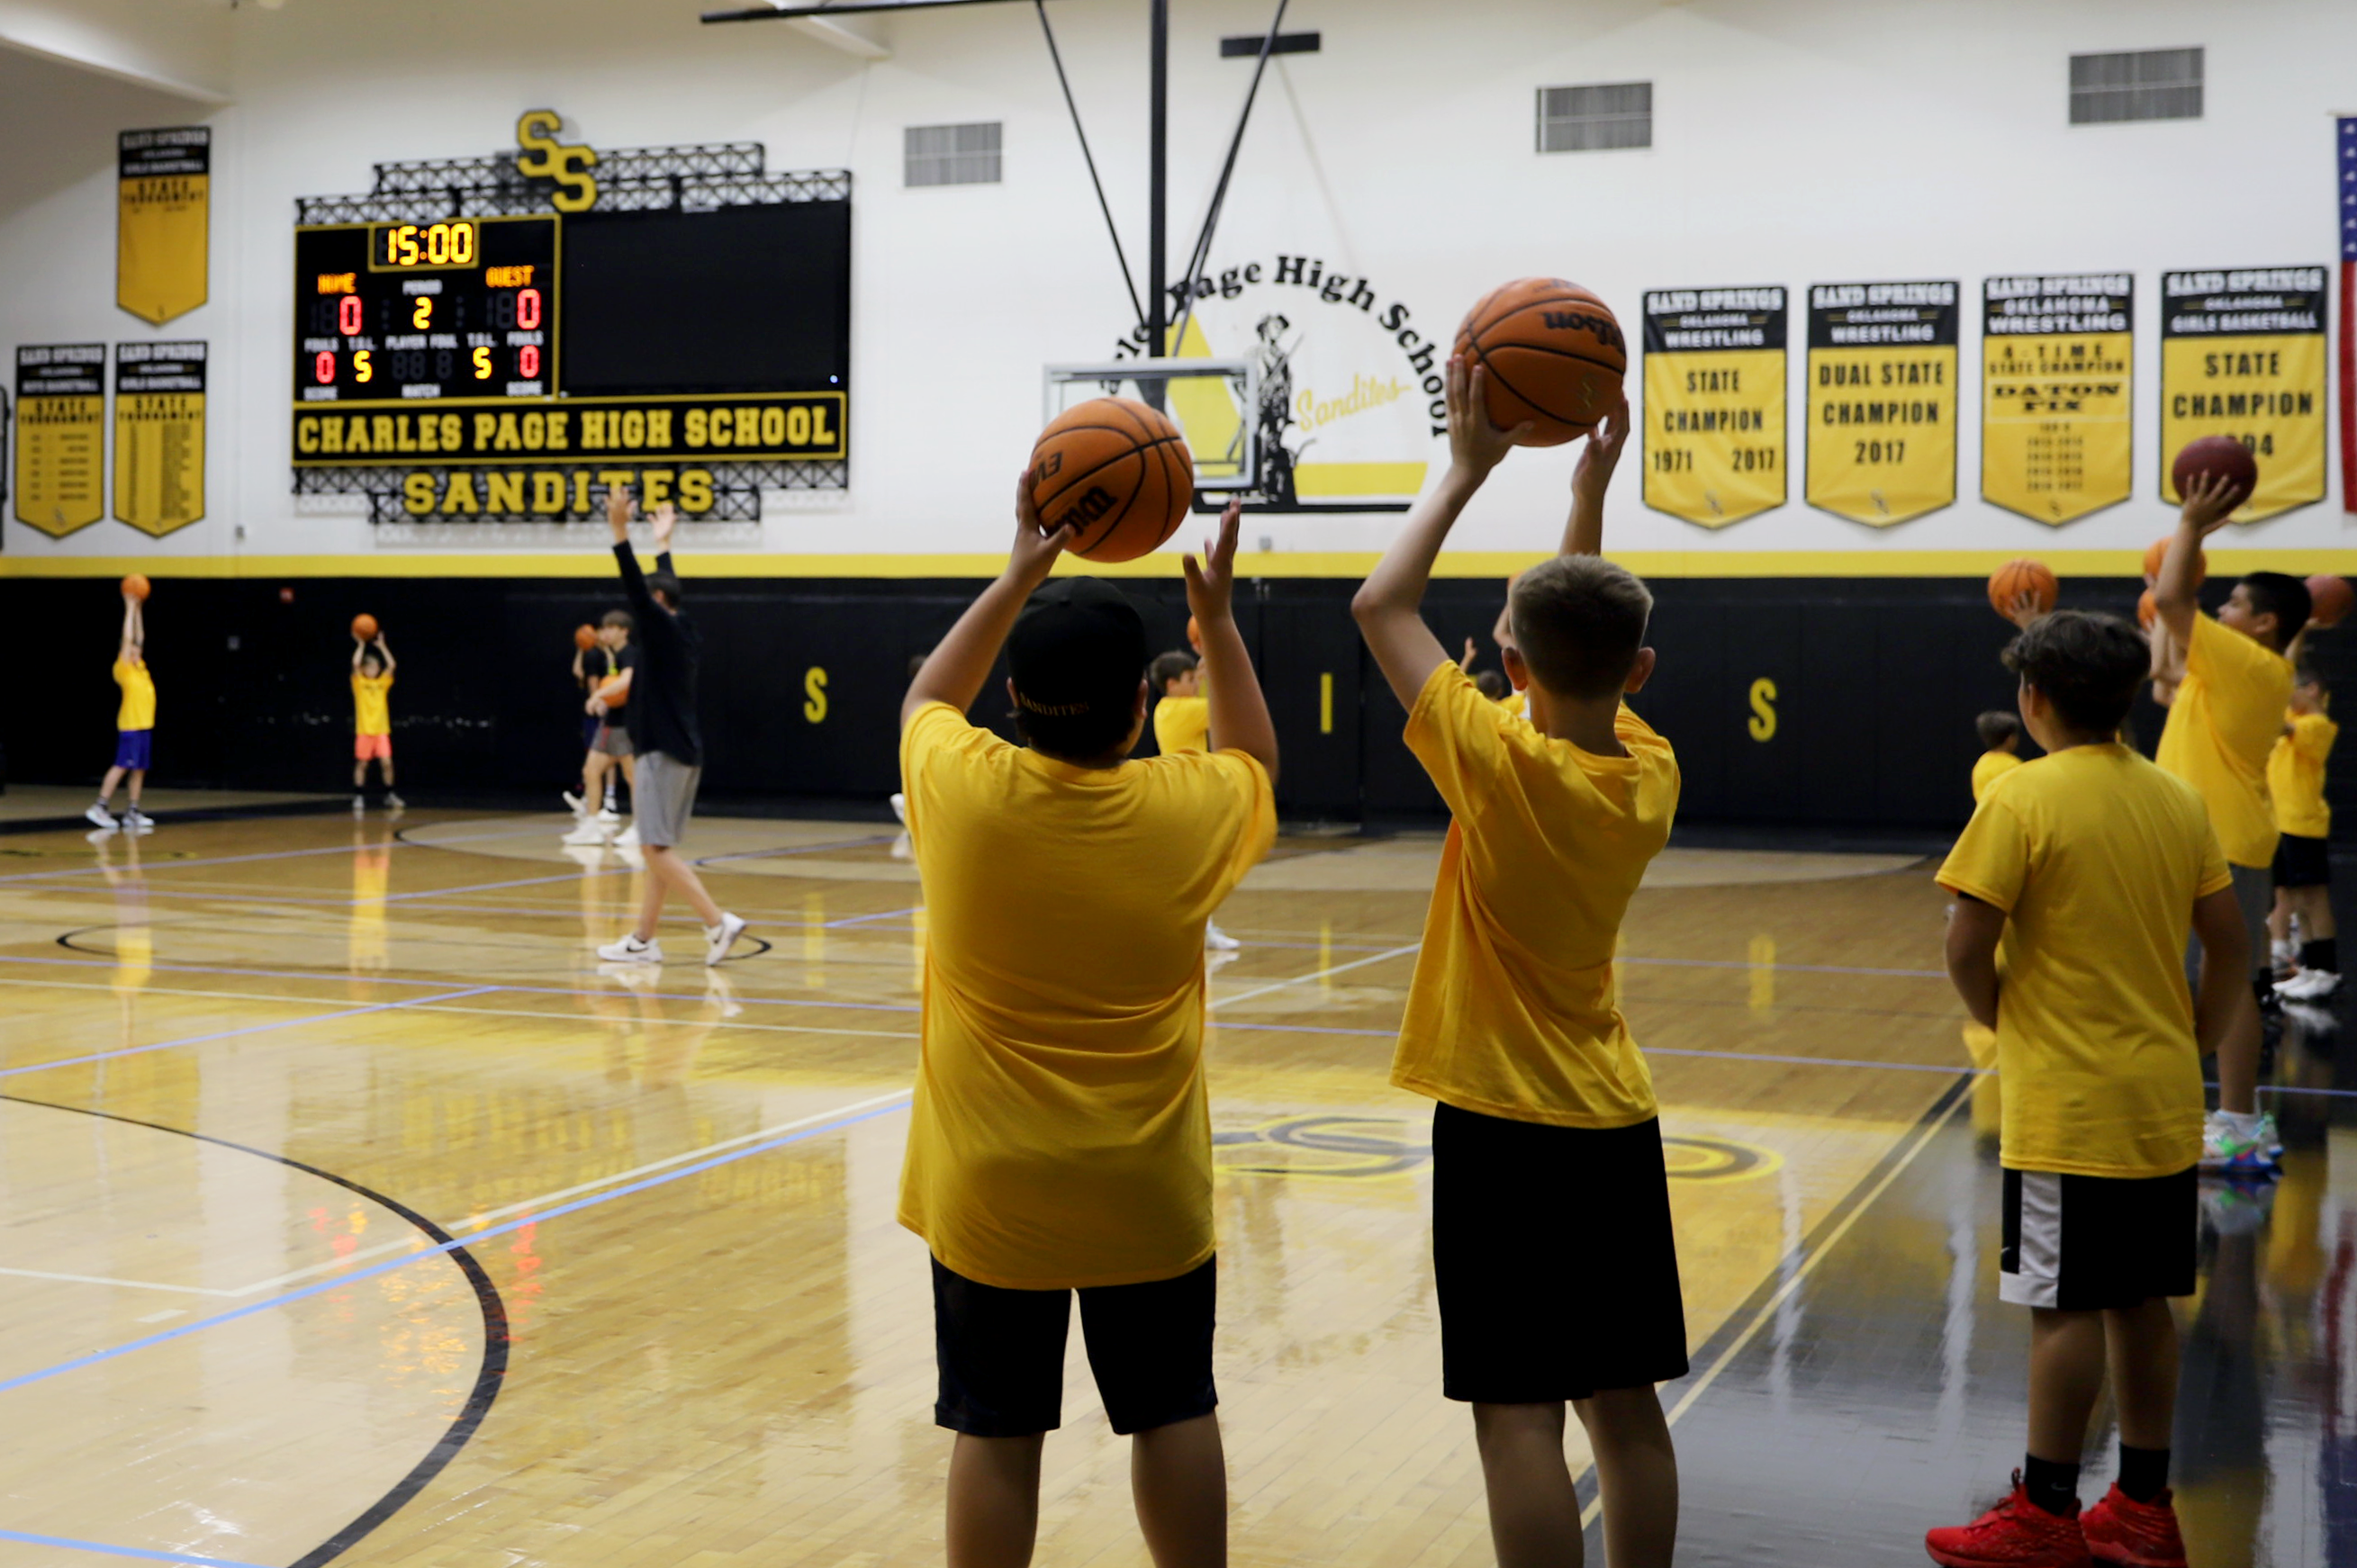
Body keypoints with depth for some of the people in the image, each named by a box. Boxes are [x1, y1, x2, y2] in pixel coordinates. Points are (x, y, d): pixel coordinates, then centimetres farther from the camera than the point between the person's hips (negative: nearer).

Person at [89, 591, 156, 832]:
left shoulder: (139, 667, 14)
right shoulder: (124, 668, -5)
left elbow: (139, 637, 18)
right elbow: (127, 638, -9)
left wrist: (138, 609, 12)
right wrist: (130, 607, -5)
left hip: (145, 725, 8)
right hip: (130, 726, -8)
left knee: (139, 769, 7)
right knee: (122, 766, -9)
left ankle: (133, 813, 9)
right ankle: (100, 806, -6)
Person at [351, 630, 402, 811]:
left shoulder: (383, 683, 9)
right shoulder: (359, 683, 2)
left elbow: (391, 665, -3)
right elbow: (355, 664, -14)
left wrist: (382, 646, -1)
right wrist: (361, 645, -8)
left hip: (381, 730, 2)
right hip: (364, 730, -2)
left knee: (386, 763, -5)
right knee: (362, 764, 3)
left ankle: (389, 795, 10)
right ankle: (359, 797, 11)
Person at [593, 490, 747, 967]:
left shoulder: (664, 630, -10)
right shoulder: (684, 633, 13)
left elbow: (636, 587, -19)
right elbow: (664, 586, 29)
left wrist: (620, 530, -22)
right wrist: (663, 542, 40)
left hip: (663, 752, -9)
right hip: (682, 752, 9)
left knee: (657, 849, -10)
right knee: (657, 849, 10)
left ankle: (719, 922, -16)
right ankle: (642, 939, 12)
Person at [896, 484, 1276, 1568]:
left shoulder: (961, 791, -14)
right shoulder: (1186, 809, -12)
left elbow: (925, 699, 11)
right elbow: (1254, 763, 14)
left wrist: (1019, 578, 12)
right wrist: (1216, 615, 14)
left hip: (990, 1192, 0)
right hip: (1144, 1192, 1)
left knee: (997, 1432, 8)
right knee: (1172, 1413, 15)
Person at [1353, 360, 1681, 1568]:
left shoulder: (1501, 767, -17)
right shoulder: (1652, 776, 0)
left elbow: (1380, 606, -10)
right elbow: (1598, 659, 18)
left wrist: (1467, 470, -3)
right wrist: (1590, 486, 17)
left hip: (1504, 1125, -7)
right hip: (1616, 1119, 7)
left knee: (1517, 1414, -3)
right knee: (1624, 1405, 13)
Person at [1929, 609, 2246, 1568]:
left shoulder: (2023, 799, -13)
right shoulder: (2180, 801, 6)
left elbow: (1967, 950, -15)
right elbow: (2230, 947, 10)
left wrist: (2006, 1024, 3)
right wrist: (2191, 1048, 17)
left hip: (2067, 1106, -6)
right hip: (2165, 1104, 6)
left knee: (2066, 1307, 0)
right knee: (2141, 1302, 14)